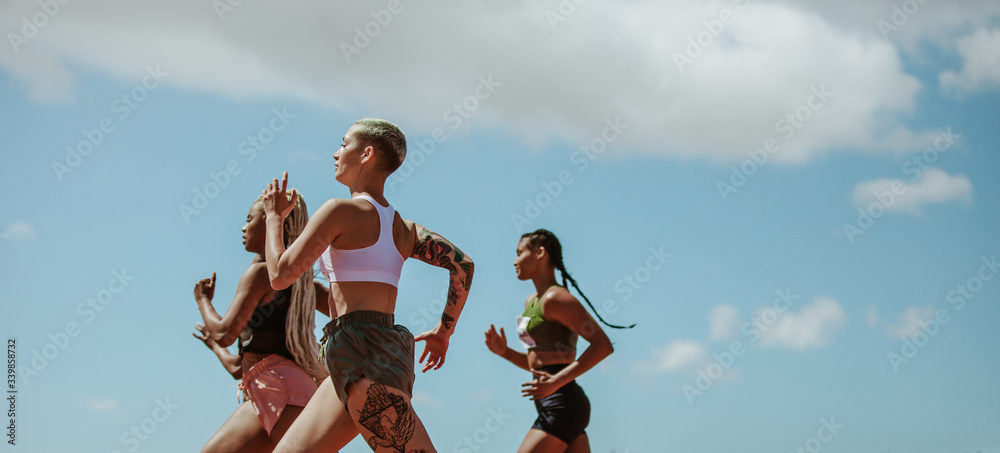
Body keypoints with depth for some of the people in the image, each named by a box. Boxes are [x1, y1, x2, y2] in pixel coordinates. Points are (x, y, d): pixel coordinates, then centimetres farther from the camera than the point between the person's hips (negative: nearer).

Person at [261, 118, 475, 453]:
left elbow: (280, 275, -6)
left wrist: (273, 217, 9)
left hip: (361, 351, -9)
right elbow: (463, 265, 10)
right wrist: (443, 331, 18)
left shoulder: (341, 211, -6)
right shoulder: (404, 228, 17)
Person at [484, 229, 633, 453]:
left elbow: (603, 345, -19)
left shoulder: (555, 298, -11)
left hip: (562, 405, -9)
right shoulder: (531, 302, 18)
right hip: (556, 407, 9)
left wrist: (556, 381, -23)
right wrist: (504, 352, 7)